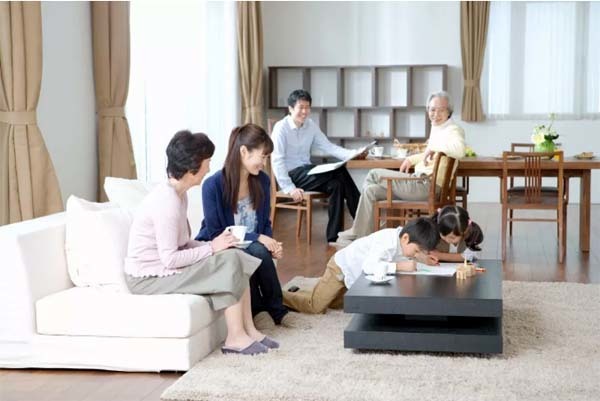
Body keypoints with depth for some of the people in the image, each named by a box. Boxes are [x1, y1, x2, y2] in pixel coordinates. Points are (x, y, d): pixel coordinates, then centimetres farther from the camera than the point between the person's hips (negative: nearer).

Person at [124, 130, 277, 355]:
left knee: (234, 258, -1)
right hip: (148, 277, -10)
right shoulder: (167, 202, -24)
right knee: (228, 264, -18)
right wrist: (211, 248, -17)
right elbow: (170, 259, -26)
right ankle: (235, 338, -8)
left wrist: (213, 245, -6)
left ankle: (248, 331, 2)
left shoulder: (178, 193, 6)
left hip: (164, 267, 10)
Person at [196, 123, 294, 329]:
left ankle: (264, 308, -9)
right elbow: (215, 234, -16)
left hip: (252, 248, 4)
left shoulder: (262, 181, -2)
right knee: (258, 251, -33)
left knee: (260, 251, -33)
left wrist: (272, 243, -14)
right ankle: (275, 309, -11)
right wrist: (256, 238, -24)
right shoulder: (213, 185, -18)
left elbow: (265, 223, 8)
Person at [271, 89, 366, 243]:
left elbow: (328, 147, 7)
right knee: (339, 173, -24)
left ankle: (334, 236, -20)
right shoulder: (281, 127, -9)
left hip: (306, 171, 6)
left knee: (337, 184, -24)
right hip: (291, 174, -6)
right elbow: (277, 161, -14)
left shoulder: (311, 126, 9)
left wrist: (353, 154, -10)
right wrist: (289, 188, -23)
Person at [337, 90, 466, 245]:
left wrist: (433, 147, -25)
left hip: (426, 186, -10)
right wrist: (412, 159, 20)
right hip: (420, 181, 10)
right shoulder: (436, 128, 19)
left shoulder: (453, 130, -10)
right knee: (370, 190, 3)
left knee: (374, 174, -6)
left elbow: (459, 150, -33)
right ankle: (359, 234, 6)